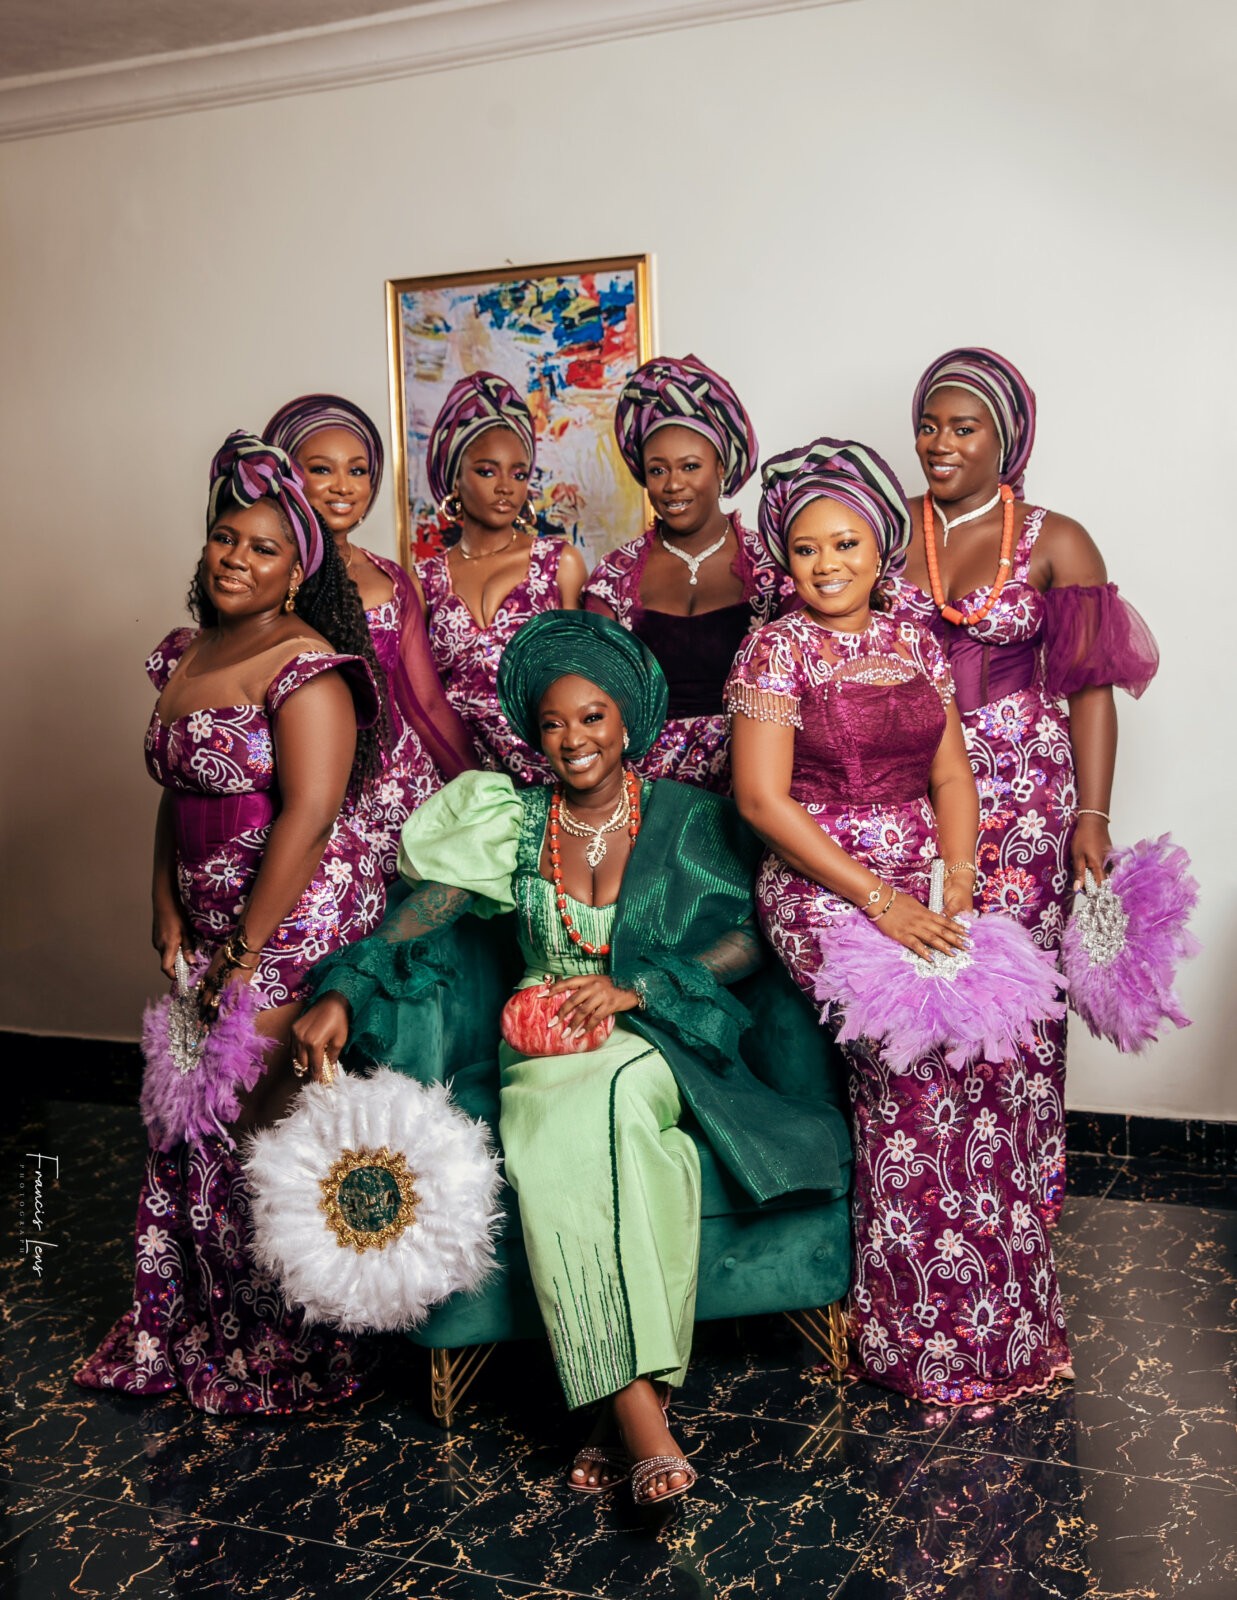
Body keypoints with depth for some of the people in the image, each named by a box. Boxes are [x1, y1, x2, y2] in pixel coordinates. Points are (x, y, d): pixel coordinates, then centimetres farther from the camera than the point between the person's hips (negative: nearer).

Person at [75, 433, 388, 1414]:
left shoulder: (305, 666, -14)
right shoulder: (185, 656, 12)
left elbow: (309, 813, -20)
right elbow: (177, 794, 15)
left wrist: (246, 953, -18)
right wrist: (170, 917, 8)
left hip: (297, 924, -7)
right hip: (212, 924, 8)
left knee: (264, 1127, 0)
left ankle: (282, 1351, 20)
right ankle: (189, 1332, 31)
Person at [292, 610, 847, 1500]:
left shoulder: (689, 820, 6)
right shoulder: (515, 825, 12)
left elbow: (753, 932, -4)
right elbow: (421, 914, 1)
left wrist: (635, 987, -14)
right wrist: (343, 992, -16)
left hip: (658, 1043, -2)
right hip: (545, 1049, 2)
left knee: (603, 1105, -36)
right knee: (561, 1141, -32)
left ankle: (621, 1405, -29)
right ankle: (640, 1410, -30)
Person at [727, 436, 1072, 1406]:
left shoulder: (915, 644, 12)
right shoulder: (777, 650, -4)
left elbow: (951, 773, 10)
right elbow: (762, 798, -11)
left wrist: (956, 881, -7)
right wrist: (879, 900, -15)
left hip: (924, 882, 5)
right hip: (822, 889, -5)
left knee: (994, 1046, -14)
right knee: (924, 1055, -21)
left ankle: (1007, 1316, 4)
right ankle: (933, 1334, -3)